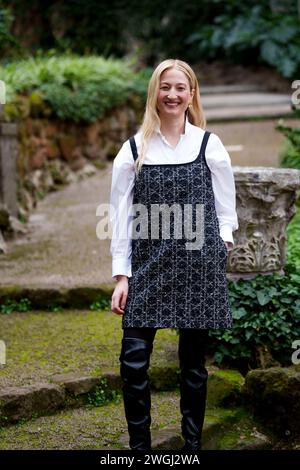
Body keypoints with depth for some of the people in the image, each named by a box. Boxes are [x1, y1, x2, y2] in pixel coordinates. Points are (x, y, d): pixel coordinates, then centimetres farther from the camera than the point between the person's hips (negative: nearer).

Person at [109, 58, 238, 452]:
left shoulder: (209, 144, 4)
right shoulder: (134, 149, 4)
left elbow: (225, 208, 9)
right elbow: (121, 214, 3)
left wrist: (222, 245, -5)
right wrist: (121, 274, -1)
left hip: (199, 264, 0)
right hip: (149, 264, 0)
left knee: (193, 363, 8)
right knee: (133, 363, -6)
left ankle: (193, 443, 23)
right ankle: (139, 445, 11)